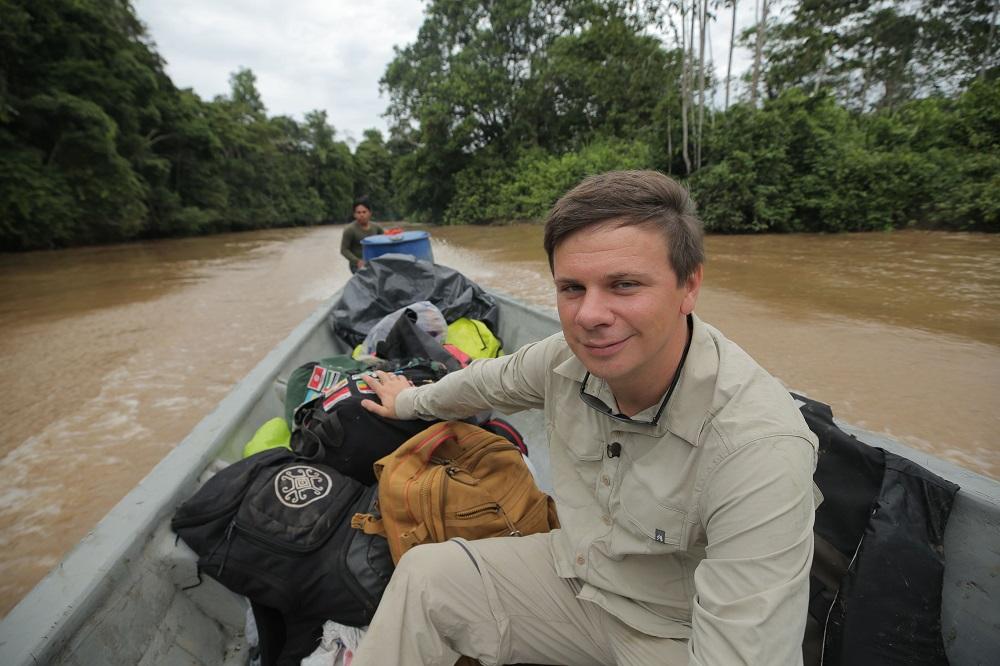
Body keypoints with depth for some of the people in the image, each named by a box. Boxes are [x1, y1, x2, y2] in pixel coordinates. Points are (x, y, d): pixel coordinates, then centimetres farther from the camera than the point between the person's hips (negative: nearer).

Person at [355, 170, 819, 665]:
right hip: (574, 570, 5)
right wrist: (411, 401, 22)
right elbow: (493, 380, 5)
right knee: (424, 573, -7)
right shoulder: (568, 355, -16)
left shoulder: (762, 450, -33)